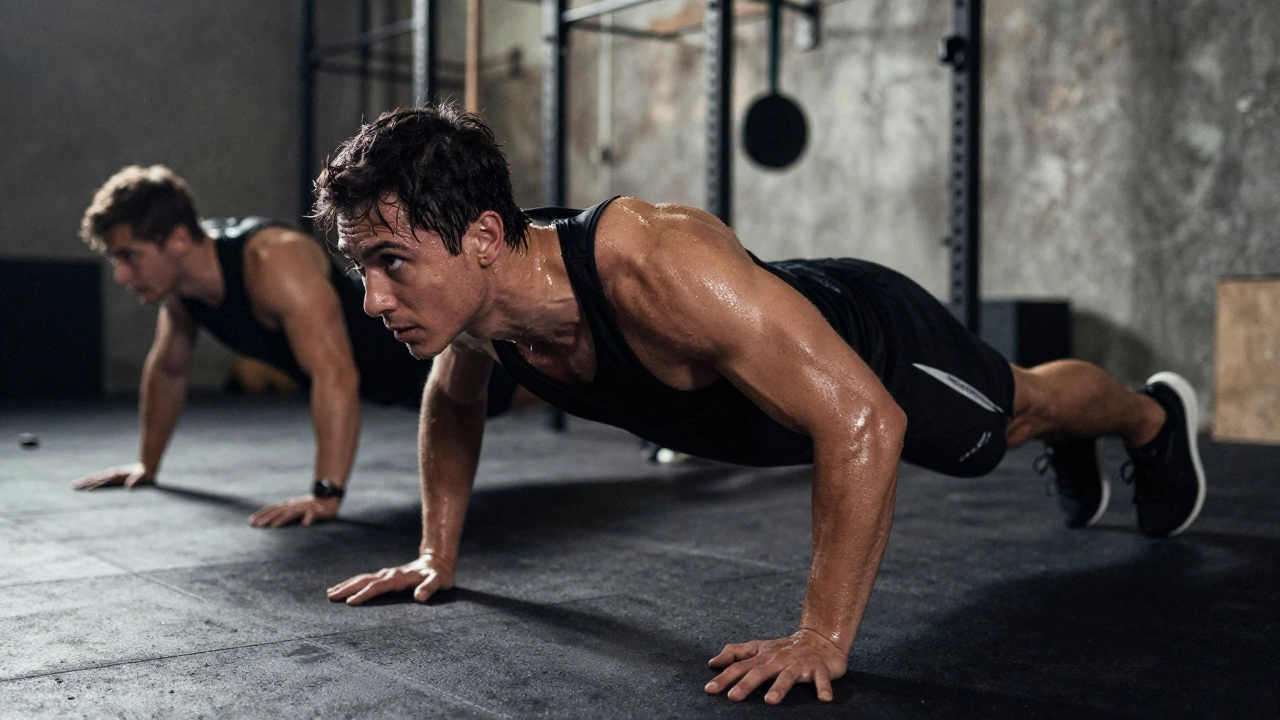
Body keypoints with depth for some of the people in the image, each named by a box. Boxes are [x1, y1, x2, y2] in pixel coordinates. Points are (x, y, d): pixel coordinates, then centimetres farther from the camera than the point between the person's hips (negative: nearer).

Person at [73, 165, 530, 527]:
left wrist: (326, 495, -54)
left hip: (416, 353, -9)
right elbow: (168, 368, 2)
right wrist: (147, 464, 8)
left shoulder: (274, 263, -43)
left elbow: (337, 377, -51)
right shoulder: (177, 271, -15)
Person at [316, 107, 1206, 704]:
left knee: (1019, 412, 25)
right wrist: (438, 554, -2)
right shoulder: (467, 289, -27)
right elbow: (453, 400, -1)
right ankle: (1073, 458, 69)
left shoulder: (654, 266, -50)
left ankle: (1156, 415, 59)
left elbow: (863, 418, -48)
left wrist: (824, 638, -46)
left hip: (879, 345, -6)